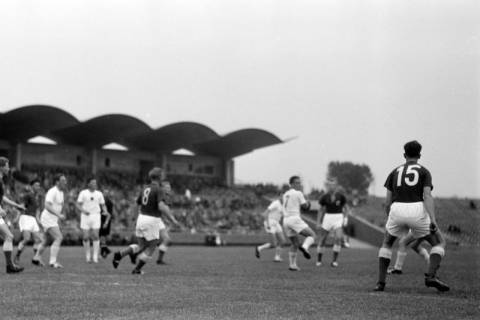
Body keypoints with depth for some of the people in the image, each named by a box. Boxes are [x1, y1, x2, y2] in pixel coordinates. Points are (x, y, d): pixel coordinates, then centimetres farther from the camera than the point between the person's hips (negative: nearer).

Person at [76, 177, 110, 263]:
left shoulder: (99, 194, 10)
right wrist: (83, 210, -20)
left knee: (95, 236, -11)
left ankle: (95, 257, -11)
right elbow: (78, 205, -2)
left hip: (96, 216, 1)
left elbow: (103, 205, 15)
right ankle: (88, 256, 12)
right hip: (85, 216, -1)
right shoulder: (83, 193, 2)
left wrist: (105, 212, -6)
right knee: (86, 237, -1)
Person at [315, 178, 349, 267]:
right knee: (322, 239, 2)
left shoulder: (341, 196, -4)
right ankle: (318, 260, 19)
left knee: (338, 238, -19)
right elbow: (321, 210, 9)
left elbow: (345, 208, 8)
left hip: (338, 218, -1)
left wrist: (344, 218, -3)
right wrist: (318, 223, 4)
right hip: (327, 217, 1)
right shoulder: (324, 197, -1)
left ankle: (334, 260, -10)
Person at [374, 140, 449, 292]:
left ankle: (381, 282, 14)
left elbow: (388, 202, 15)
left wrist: (390, 220, 30)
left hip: (397, 211, 3)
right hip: (416, 211, -2)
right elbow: (427, 197, -6)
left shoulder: (395, 172, 20)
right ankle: (431, 276, -11)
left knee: (386, 244, 27)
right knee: (439, 244, 14)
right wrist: (433, 220, -15)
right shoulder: (424, 171, 11)